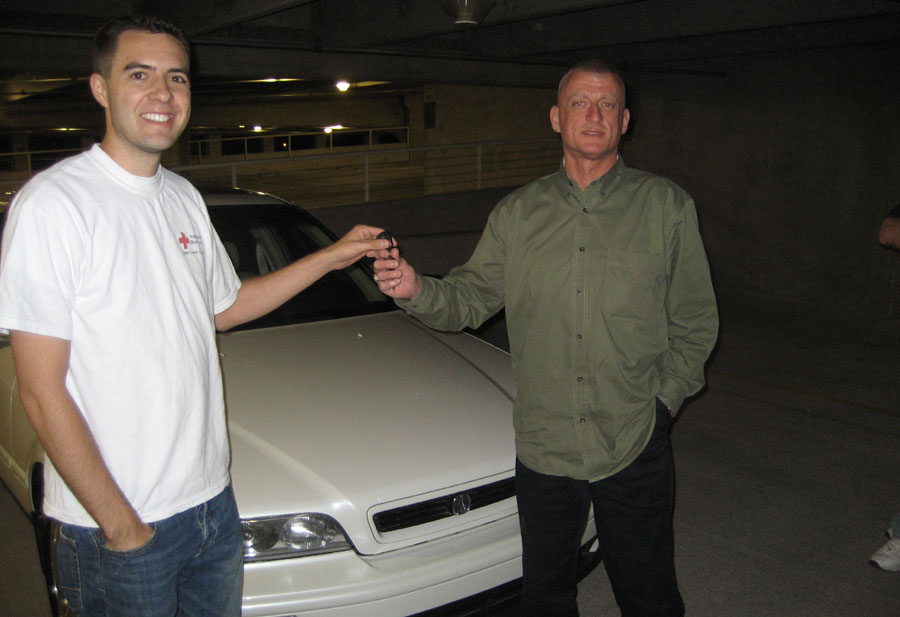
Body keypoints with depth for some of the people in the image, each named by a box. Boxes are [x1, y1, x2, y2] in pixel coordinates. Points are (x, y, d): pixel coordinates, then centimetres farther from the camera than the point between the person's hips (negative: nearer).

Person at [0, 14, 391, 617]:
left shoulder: (184, 197, 7)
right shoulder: (53, 202, -17)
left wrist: (330, 256, 14)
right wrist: (119, 524, -17)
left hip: (213, 500, 7)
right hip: (116, 527, -7)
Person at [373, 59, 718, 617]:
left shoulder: (667, 206, -1)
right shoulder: (517, 214, 4)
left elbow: (696, 322, 3)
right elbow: (471, 298, 5)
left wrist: (662, 402, -4)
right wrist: (416, 290, -14)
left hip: (636, 449, -1)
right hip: (543, 448, 2)